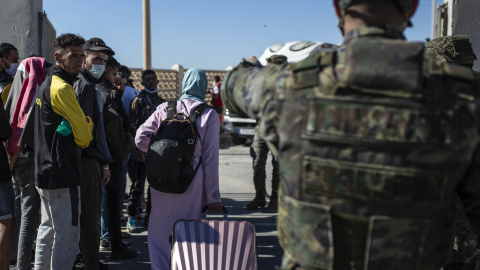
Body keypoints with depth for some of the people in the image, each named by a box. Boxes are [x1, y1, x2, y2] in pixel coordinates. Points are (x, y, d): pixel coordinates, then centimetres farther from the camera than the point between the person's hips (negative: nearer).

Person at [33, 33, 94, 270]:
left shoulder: (46, 84, 16)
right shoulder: (62, 88, -16)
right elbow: (83, 138, -14)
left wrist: (81, 123, 4)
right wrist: (87, 122, 5)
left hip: (44, 170, 11)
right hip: (62, 173, -11)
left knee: (48, 228, 19)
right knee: (68, 233, -6)